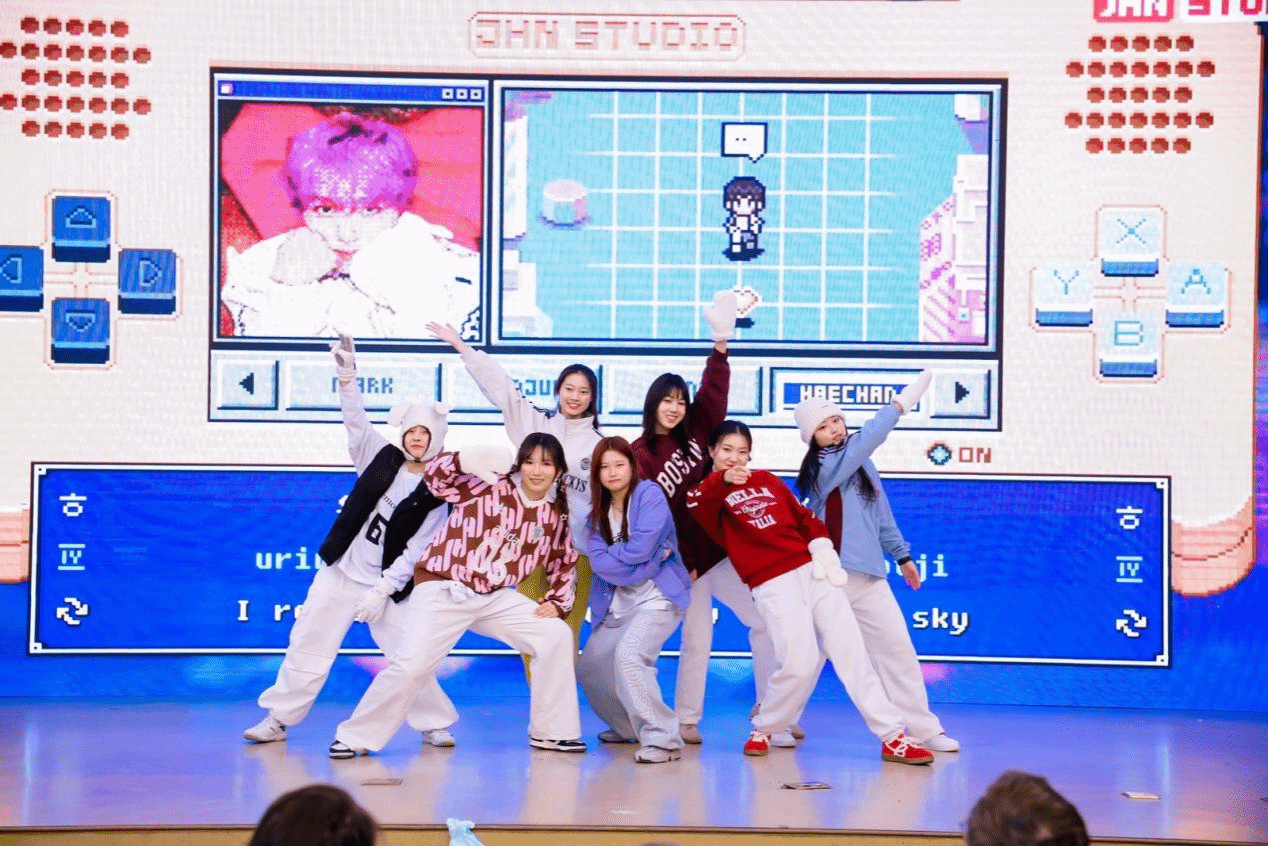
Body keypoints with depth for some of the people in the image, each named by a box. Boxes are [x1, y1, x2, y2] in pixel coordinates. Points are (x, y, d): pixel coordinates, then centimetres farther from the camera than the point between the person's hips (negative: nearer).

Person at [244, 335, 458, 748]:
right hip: (339, 574, 2)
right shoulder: (381, 458, 3)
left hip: (386, 585, -2)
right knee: (308, 646, 2)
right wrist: (347, 374, -24)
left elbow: (416, 550, -8)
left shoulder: (437, 494, -5)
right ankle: (278, 718, 12)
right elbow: (355, 419, -8)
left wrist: (381, 591, -13)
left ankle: (433, 724, 11)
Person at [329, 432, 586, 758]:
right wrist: (465, 459, -33)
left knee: (557, 635, -6)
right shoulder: (489, 485, -11)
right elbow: (435, 475, -14)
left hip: (495, 597, 5)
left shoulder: (555, 516, 3)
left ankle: (551, 732, 6)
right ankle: (355, 736, -1)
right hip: (443, 589, -5)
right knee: (412, 663, -18)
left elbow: (565, 563, 16)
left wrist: (557, 602, 2)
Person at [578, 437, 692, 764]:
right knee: (589, 668, 10)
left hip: (659, 597, -8)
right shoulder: (599, 512, 7)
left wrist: (612, 555, -5)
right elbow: (599, 562, -9)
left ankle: (662, 739, -23)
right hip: (619, 602, 8)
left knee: (628, 655, -29)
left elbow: (639, 548, -22)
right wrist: (650, 562, -17)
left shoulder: (649, 495, -11)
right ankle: (628, 727, 34)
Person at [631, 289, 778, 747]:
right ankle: (686, 720, 14)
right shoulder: (639, 457, -7)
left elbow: (713, 392, -6)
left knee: (765, 623, 2)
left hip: (724, 547, 5)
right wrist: (680, 564, -13)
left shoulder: (695, 431, 5)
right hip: (686, 558, -4)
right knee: (697, 640, 0)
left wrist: (720, 345, -20)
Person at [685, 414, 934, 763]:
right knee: (800, 663, -18)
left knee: (851, 651, 1)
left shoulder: (768, 480, 19)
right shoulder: (712, 493, 2)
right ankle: (763, 728, 9)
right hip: (772, 584, -5)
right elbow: (696, 503, -22)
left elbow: (804, 517, 21)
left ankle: (893, 737, 5)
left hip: (812, 571, 5)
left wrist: (823, 552, 3)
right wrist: (723, 479, -44)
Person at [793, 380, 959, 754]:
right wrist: (902, 402, -26)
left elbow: (881, 511, 20)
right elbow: (866, 439, -24)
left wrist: (902, 554, 20)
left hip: (868, 574, 6)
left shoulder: (860, 463, 12)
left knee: (897, 646, 3)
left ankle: (923, 729, 6)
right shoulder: (821, 467, -10)